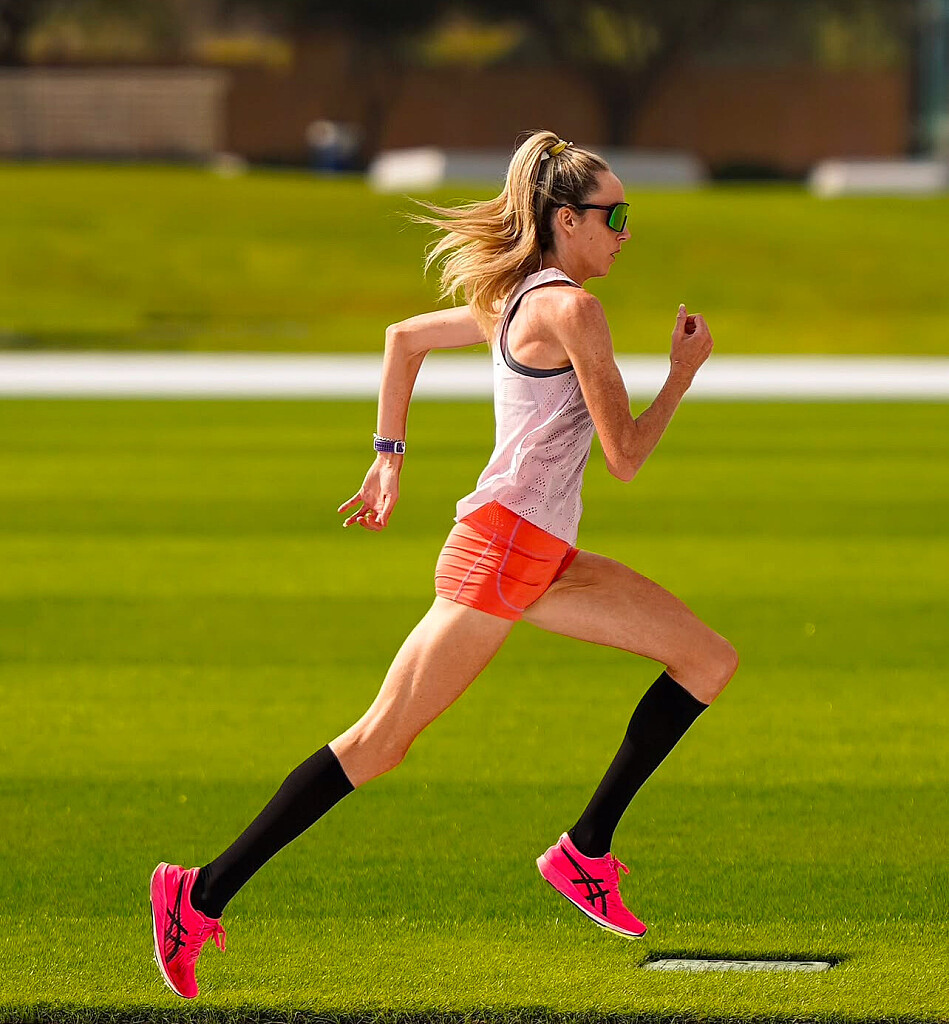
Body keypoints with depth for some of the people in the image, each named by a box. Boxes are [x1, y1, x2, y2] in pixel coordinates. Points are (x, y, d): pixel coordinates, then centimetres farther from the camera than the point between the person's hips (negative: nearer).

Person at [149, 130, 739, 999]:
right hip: (502, 545, -10)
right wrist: (685, 372, 0)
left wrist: (388, 461, 26)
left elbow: (404, 337, 26)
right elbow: (625, 457, -13)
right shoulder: (571, 308, -12)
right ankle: (201, 897, -6)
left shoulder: (519, 301, 16)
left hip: (545, 559, 10)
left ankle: (586, 852, 6)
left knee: (711, 660, 6)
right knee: (382, 741, -9)